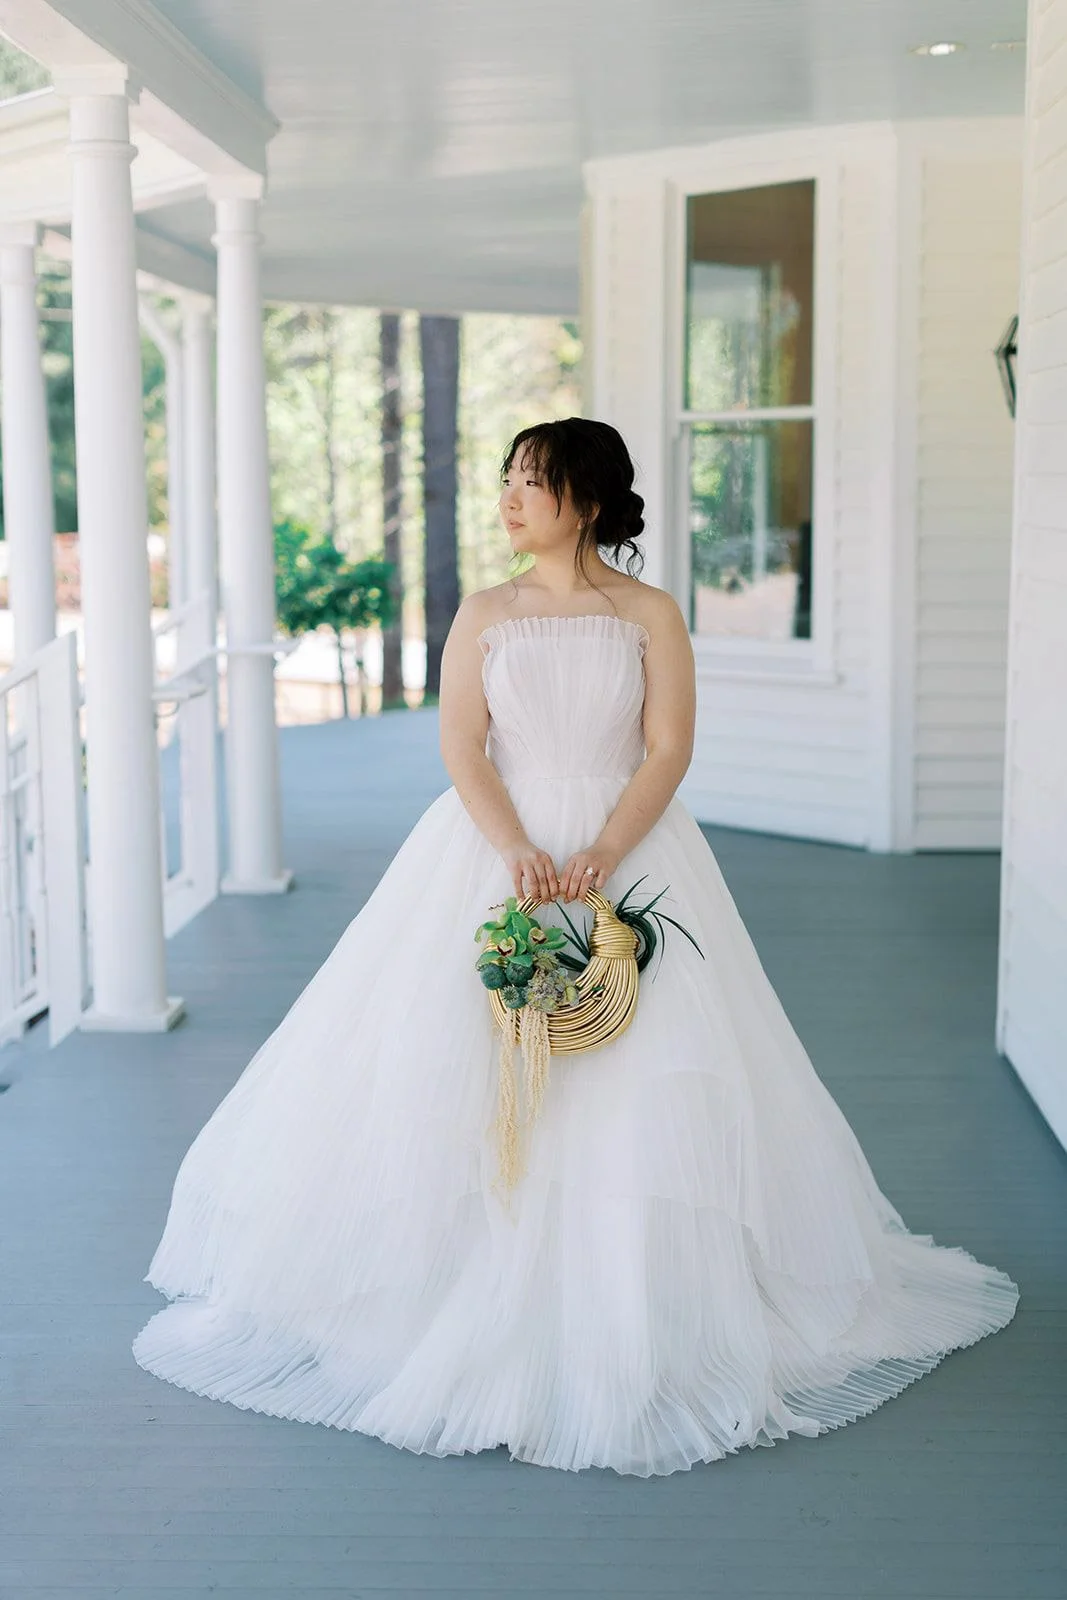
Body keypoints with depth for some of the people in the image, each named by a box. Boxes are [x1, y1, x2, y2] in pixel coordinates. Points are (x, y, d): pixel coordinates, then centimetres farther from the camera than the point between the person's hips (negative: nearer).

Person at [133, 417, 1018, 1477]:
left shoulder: (652, 616, 2)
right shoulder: (483, 615, 8)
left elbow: (668, 751, -5)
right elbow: (461, 745, -1)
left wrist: (599, 856, -20)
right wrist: (517, 851, -18)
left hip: (628, 857, -2)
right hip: (492, 854, 2)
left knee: (640, 1086, -8)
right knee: (458, 1066, -3)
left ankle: (638, 1315, 3)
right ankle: (472, 1302, 9)